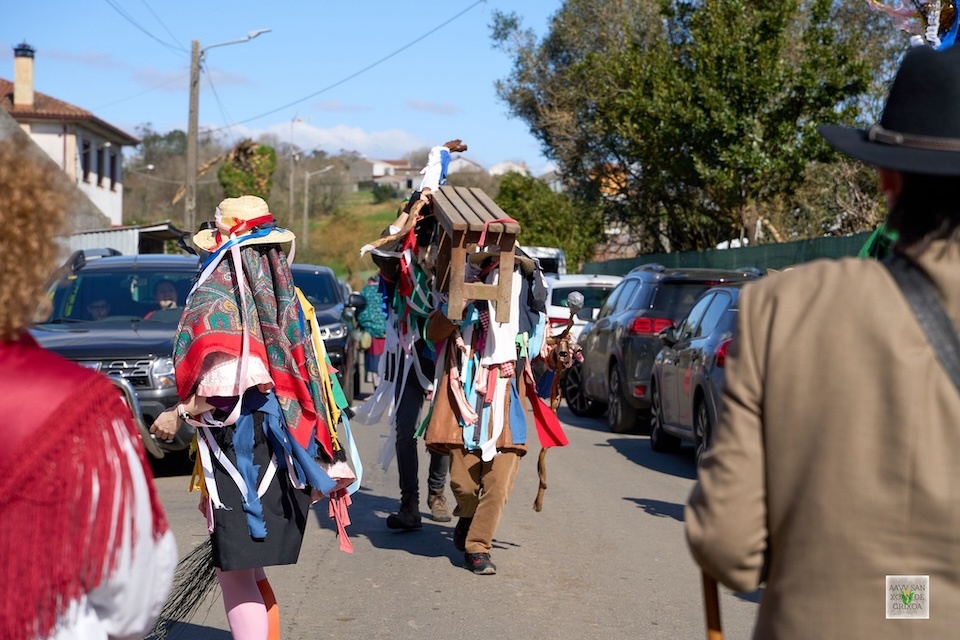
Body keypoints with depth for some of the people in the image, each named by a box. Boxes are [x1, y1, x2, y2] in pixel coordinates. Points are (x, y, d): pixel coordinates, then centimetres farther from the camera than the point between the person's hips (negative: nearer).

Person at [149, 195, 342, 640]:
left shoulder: (215, 298, -11)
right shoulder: (284, 295, 11)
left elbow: (225, 383, -22)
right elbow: (306, 372, 14)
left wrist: (179, 414, -10)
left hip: (240, 444, -8)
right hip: (284, 446, 8)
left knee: (236, 573, -2)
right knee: (251, 571, 19)